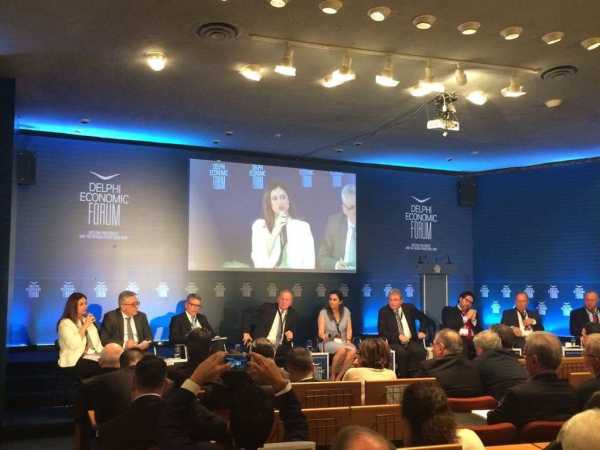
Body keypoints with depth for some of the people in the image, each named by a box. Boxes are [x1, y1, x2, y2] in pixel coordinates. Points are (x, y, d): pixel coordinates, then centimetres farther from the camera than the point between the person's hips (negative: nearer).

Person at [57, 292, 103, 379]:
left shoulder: (87, 320, 19)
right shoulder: (65, 323, -5)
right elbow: (73, 345, -19)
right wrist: (84, 327, -15)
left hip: (93, 356, 7)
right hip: (75, 361, -7)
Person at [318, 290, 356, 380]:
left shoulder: (346, 311, 8)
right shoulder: (323, 312, -2)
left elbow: (349, 329, 9)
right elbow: (320, 332, -6)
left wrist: (348, 340, -8)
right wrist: (324, 336, -29)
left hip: (343, 341, 3)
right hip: (329, 342, -3)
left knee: (353, 350, -31)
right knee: (342, 350, -36)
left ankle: (339, 377, -24)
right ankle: (332, 376, -18)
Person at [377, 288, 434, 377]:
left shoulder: (409, 308, 10)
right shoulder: (383, 312, 3)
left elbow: (424, 318, 22)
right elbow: (382, 331, -5)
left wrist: (422, 331, 3)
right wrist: (398, 336, -18)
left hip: (411, 341, 2)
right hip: (394, 342, -2)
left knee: (421, 352, -30)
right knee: (402, 352, -36)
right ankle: (402, 377, -19)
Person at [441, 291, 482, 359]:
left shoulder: (473, 313, 24)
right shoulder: (448, 310, 10)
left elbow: (480, 331, 16)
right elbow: (449, 326, -7)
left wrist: (474, 319, 1)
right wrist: (466, 318, -2)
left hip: (473, 342, 5)